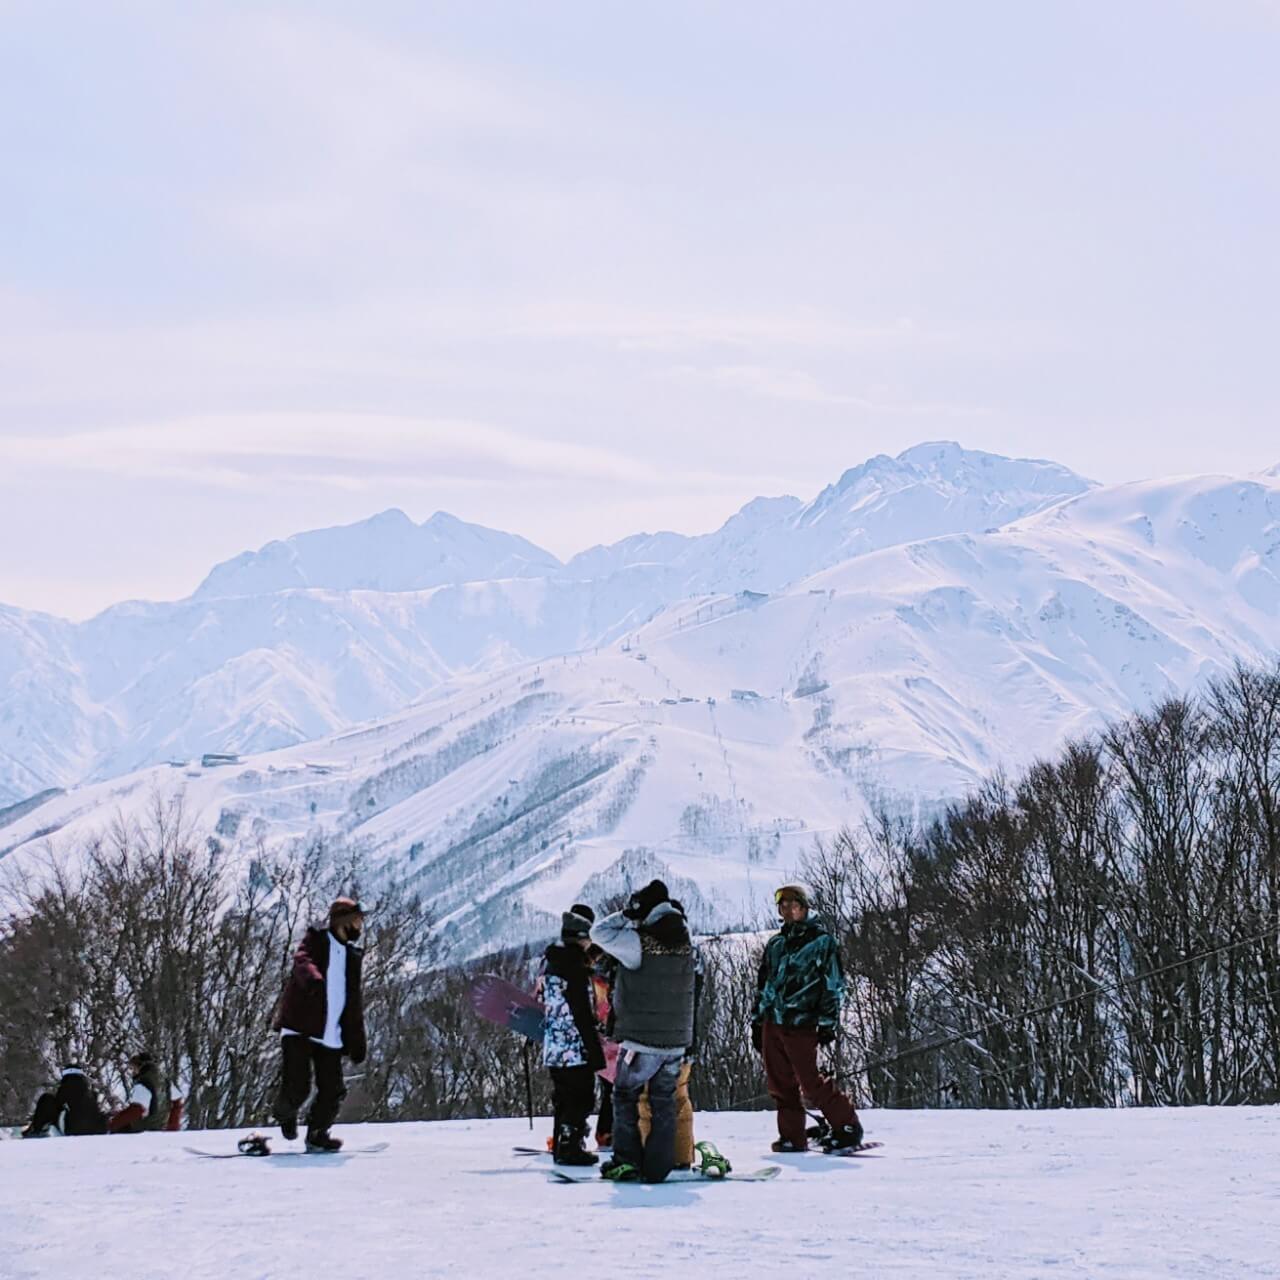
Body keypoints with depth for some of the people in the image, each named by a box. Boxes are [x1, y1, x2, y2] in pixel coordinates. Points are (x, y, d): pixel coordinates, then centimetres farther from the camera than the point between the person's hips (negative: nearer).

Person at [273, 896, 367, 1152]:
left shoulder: (352, 957, 17)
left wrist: (356, 1040, 18)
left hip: (330, 1036, 5)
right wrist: (314, 979, -45)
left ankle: (317, 1135, 22)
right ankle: (286, 1113, 23)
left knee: (333, 1091, 0)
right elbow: (302, 962, -23)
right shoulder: (315, 941, 0)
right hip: (299, 1028, -5)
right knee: (297, 1088, -10)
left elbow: (354, 1005, 22)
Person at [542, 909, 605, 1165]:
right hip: (576, 1048, -9)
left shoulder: (551, 964, 12)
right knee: (581, 1098, -2)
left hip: (554, 1046, 9)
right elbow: (582, 1015, -18)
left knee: (563, 1096, 18)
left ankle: (561, 1144, 25)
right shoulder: (574, 968, -17)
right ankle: (570, 1147, -2)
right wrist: (596, 1053, -15)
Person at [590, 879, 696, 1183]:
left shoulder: (639, 942, -17)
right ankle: (658, 1166, 9)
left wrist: (627, 914, -2)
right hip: (677, 1039, 5)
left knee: (625, 1096, 11)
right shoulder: (684, 939, 0)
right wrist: (635, 918, 9)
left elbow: (599, 931, -9)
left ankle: (627, 1160, 8)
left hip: (641, 1038, -5)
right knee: (664, 1101, 11)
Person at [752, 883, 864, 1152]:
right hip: (772, 1022, 6)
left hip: (800, 1024, -6)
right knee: (780, 1084, 5)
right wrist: (757, 1020, 17)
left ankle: (848, 1127, 3)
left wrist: (827, 1022, -10)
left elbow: (834, 985, -4)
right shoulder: (776, 944, 16)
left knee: (810, 1083, -8)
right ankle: (793, 1137, 12)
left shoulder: (821, 941, -2)